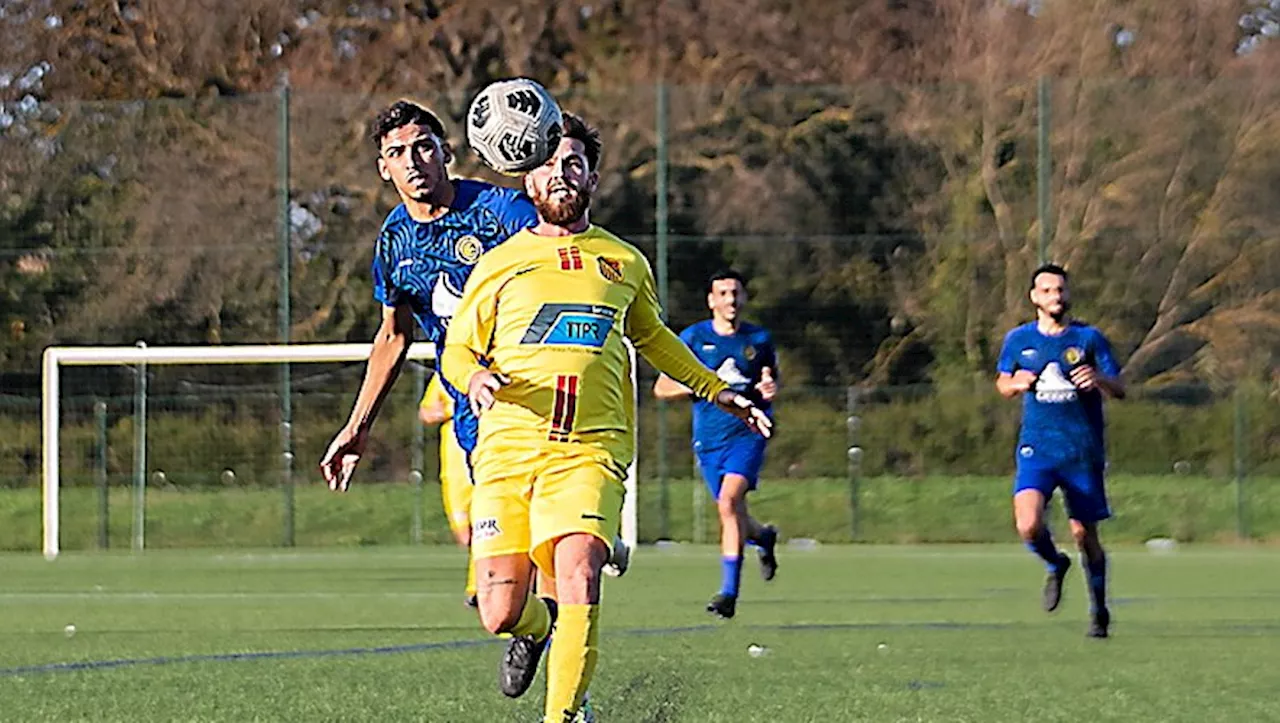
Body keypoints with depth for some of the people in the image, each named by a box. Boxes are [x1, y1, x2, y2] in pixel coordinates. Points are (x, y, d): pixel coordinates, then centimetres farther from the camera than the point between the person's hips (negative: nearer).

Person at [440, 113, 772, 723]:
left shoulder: (624, 263, 16)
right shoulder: (499, 264, 10)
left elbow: (650, 336, 33)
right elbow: (457, 348, 15)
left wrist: (716, 390, 32)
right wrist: (475, 376, -8)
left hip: (589, 450, 0)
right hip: (507, 446, 0)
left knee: (579, 576, -25)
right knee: (500, 614, -7)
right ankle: (536, 625, 30)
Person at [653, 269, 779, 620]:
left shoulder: (760, 339, 6)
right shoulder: (693, 338, 2)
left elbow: (771, 379, 20)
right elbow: (662, 388, 2)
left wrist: (770, 389, -5)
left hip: (748, 432, -2)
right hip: (709, 439, 2)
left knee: (729, 502, -23)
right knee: (732, 514, 8)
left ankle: (729, 591, -22)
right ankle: (764, 537, 47)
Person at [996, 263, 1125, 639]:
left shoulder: (1089, 338, 1)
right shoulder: (1018, 340, 7)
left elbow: (1119, 389, 0)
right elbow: (1002, 383, 19)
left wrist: (1098, 379, -23)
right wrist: (1016, 384, -5)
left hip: (1083, 452, -1)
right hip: (1037, 449, 1)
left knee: (1084, 534, 3)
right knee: (1028, 526, -20)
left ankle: (1099, 611, 25)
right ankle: (1055, 565, 14)